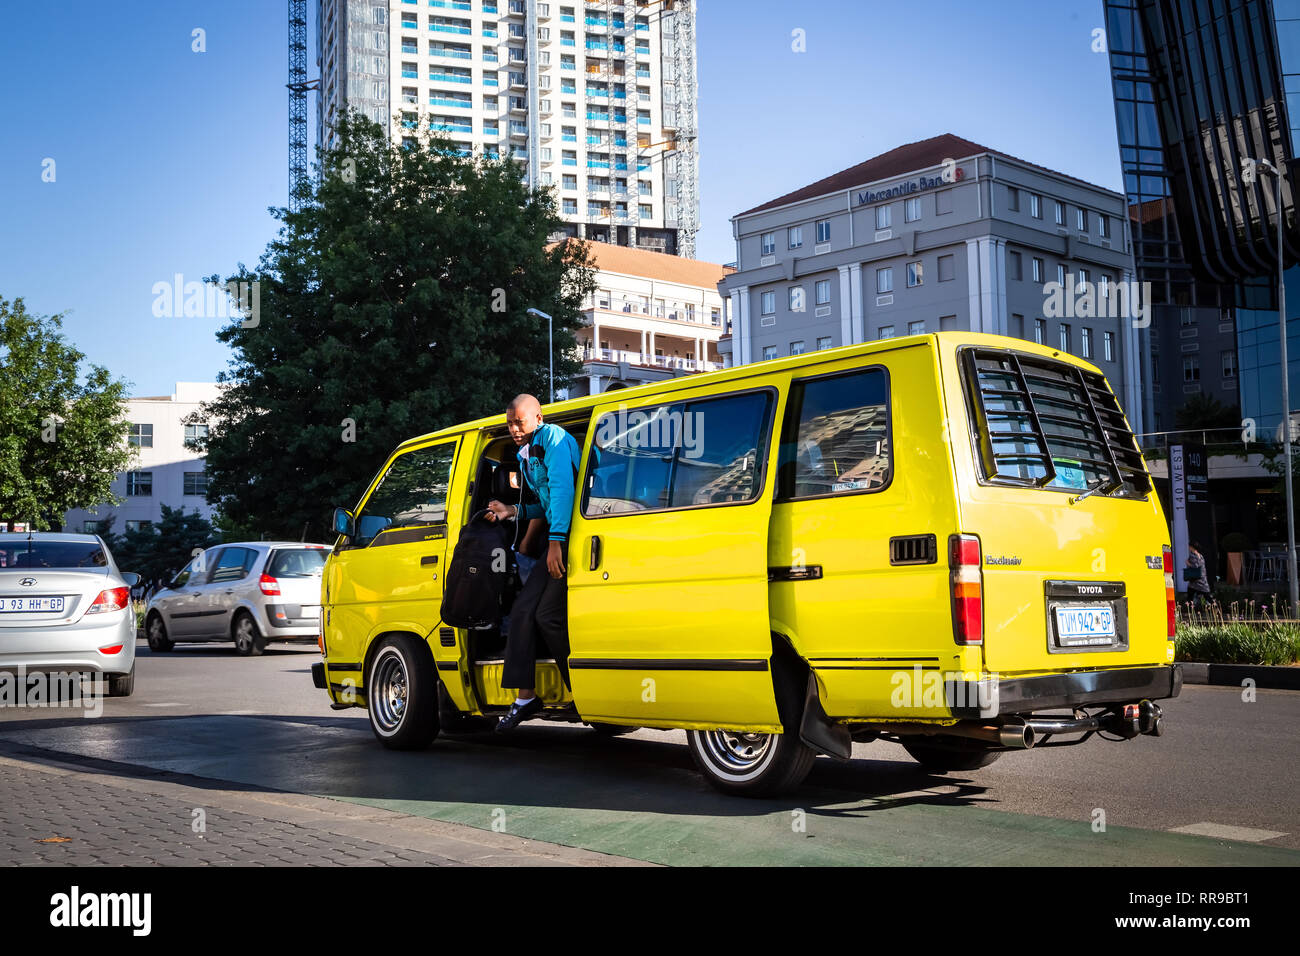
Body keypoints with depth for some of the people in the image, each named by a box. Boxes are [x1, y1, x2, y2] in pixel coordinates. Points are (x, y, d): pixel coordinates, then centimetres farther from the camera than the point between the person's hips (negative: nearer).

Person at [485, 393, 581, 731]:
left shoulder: (554, 438, -7)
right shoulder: (527, 455, 21)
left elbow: (562, 488, -20)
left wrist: (556, 540, -26)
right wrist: (514, 511, 14)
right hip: (557, 542, 10)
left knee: (548, 615, -14)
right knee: (523, 610, 3)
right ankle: (525, 697, 7)